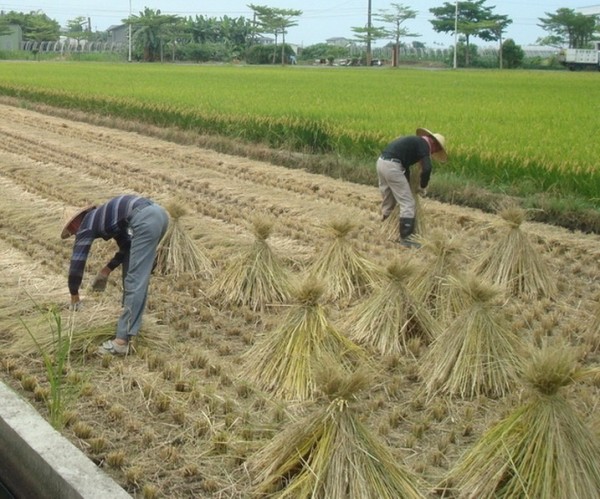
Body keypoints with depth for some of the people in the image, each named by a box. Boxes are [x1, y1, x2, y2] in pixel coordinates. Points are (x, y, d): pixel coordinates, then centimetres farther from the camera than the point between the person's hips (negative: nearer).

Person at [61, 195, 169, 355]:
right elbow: (127, 246, 37)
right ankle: (129, 318, 32)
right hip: (157, 213, 9)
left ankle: (123, 340, -12)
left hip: (145, 219, -9)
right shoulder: (103, 218, 35)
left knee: (135, 280, -11)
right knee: (131, 269, 26)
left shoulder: (87, 225, 13)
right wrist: (107, 269, 35)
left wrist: (74, 294, 24)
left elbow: (77, 259, 12)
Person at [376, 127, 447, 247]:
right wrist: (423, 186, 2)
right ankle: (405, 238, -2)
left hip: (382, 162, 10)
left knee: (388, 201, 22)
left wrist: (407, 187, 37)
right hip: (391, 166, -10)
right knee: (408, 203, -3)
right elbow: (427, 168, -15)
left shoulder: (414, 141, 26)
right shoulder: (423, 144, -2)